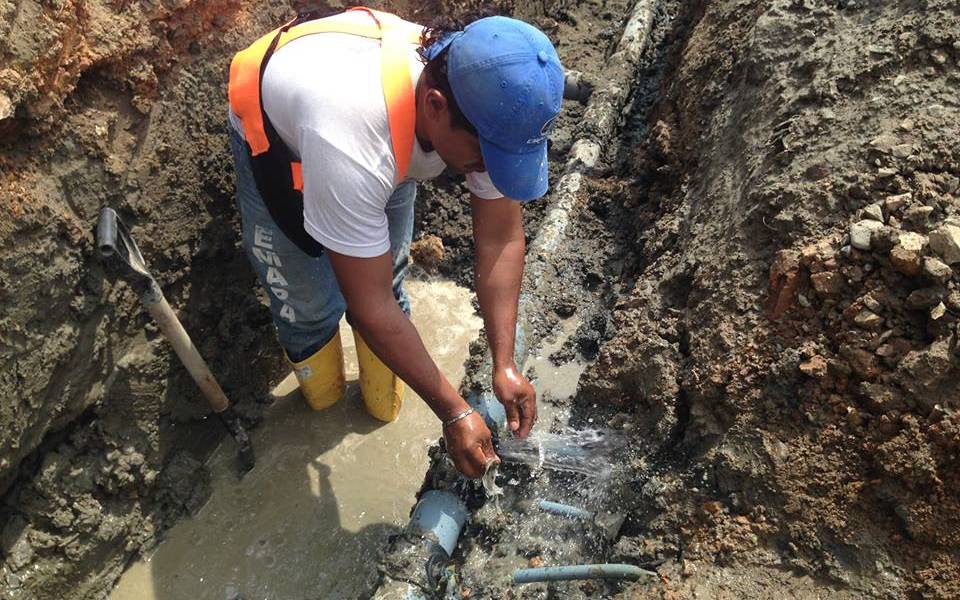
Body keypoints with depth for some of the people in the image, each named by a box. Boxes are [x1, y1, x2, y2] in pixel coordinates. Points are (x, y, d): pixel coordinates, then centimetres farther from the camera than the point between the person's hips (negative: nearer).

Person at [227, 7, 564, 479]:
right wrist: (453, 413, -32)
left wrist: (504, 364, -25)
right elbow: (370, 308, -40)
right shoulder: (352, 142, -48)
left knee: (389, 285, 6)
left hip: (389, 139, 4)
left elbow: (502, 237, -20)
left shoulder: (492, 108, -32)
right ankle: (324, 412, 34)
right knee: (310, 303, 2)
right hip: (275, 132, -3)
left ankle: (383, 405, 33)